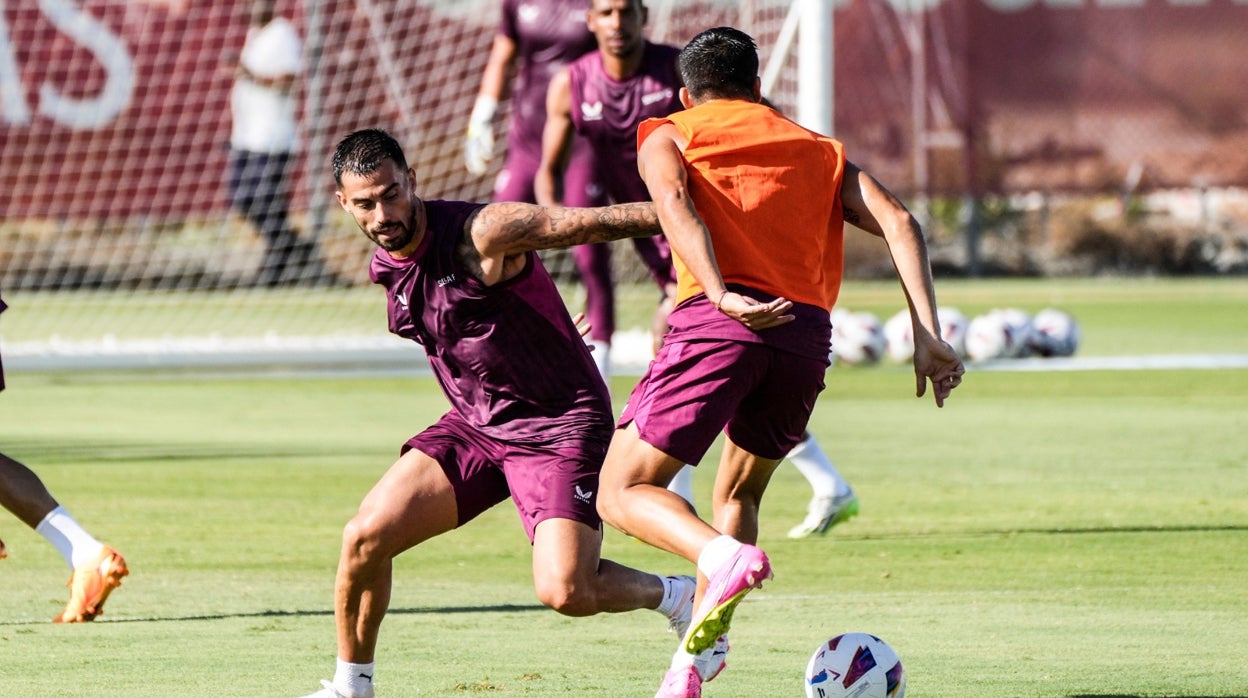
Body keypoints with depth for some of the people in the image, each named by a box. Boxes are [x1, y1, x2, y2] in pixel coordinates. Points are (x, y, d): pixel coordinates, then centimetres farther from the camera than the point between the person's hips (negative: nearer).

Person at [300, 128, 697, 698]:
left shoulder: (482, 234, -20)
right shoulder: (385, 268, 3)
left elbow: (599, 222, -20)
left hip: (559, 426, -6)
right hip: (474, 427, 6)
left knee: (565, 592, -20)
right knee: (366, 536, -9)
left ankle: (676, 596, 10)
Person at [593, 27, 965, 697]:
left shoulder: (667, 136, 19)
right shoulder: (820, 151, 28)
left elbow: (674, 202, -5)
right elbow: (898, 222, 12)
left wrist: (721, 296, -19)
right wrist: (927, 337, 4)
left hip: (717, 320, -4)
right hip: (807, 332, 4)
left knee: (622, 492, 5)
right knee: (738, 491, 26)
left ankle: (724, 557, -24)